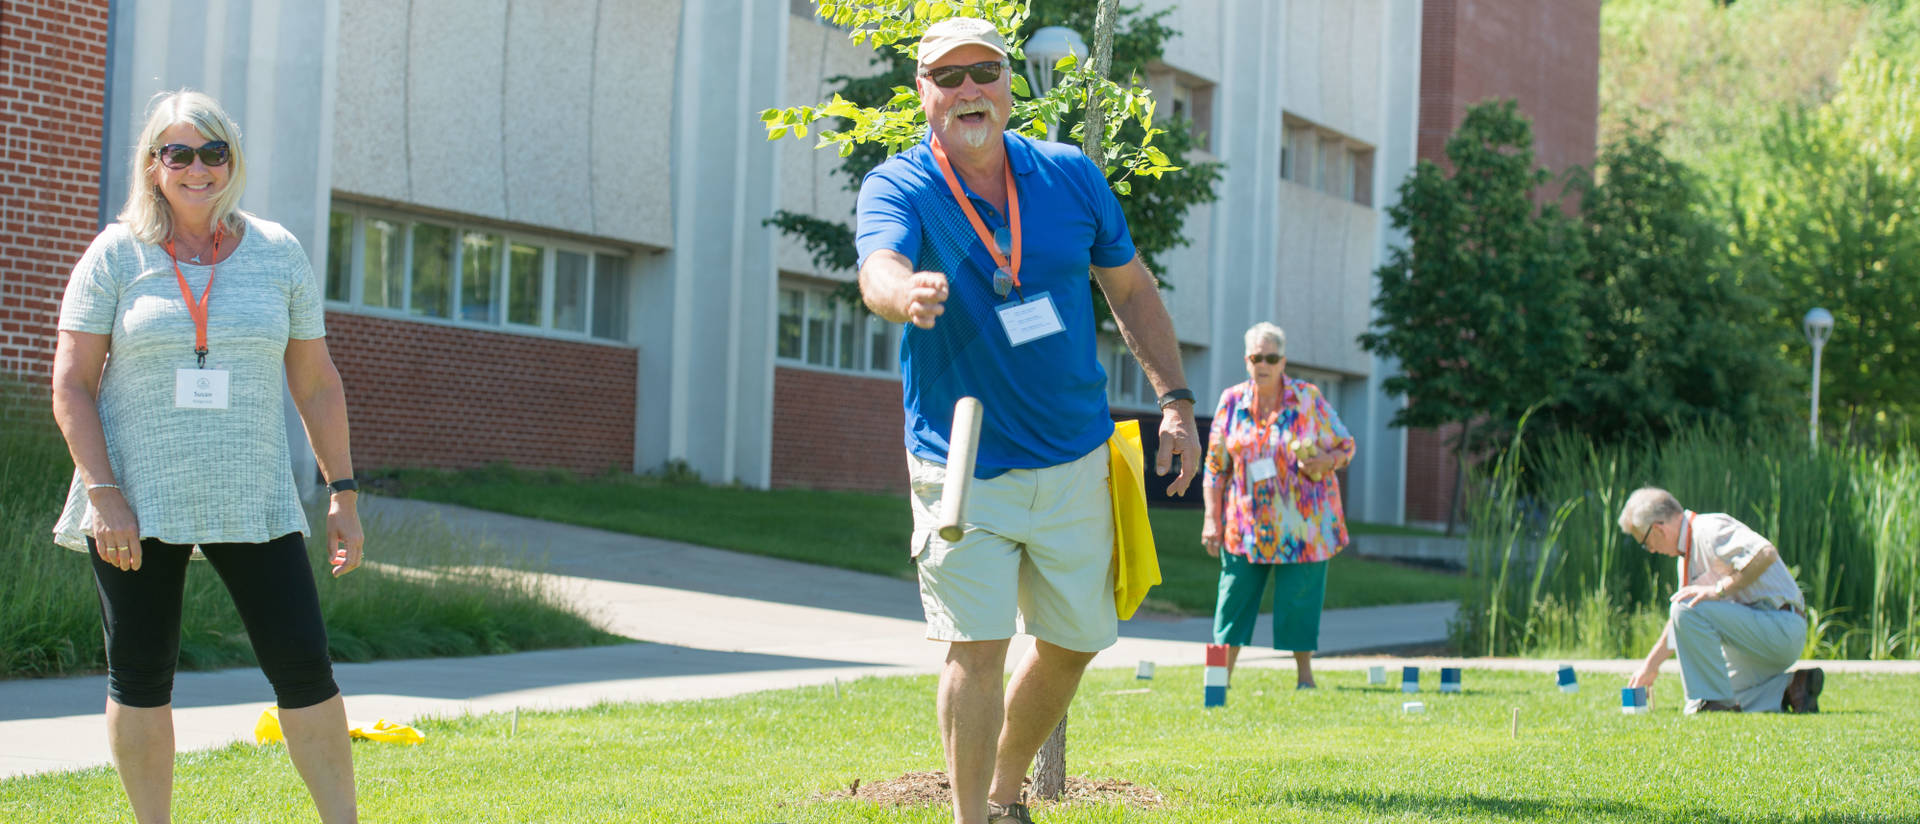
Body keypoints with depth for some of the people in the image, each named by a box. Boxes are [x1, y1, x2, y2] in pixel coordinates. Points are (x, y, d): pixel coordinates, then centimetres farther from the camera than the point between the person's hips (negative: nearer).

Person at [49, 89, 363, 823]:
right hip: (136, 501, -1)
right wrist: (103, 493, -12)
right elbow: (70, 385, -2)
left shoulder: (278, 254, 6)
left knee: (304, 666, -4)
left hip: (253, 501, 1)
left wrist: (343, 495, 6)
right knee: (140, 677, 3)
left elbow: (317, 384, 11)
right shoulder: (116, 255, 0)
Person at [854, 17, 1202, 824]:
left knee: (1070, 643, 13)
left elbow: (1131, 288, 12)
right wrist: (906, 292, -57)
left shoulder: (1071, 176, 0)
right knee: (975, 645, -13)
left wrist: (1175, 401, 6)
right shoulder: (898, 187, -10)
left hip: (1075, 461, 4)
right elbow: (878, 268, -33)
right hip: (962, 468, -4)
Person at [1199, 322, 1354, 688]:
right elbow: (1216, 466, 7)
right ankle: (1222, 676, 5)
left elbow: (1346, 446, 5)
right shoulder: (1232, 401, 3)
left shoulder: (1309, 399, -2)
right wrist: (1211, 519, 1)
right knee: (1234, 597, -1)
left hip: (1300, 523, -2)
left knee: (1299, 600, -1)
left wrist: (1324, 461, -18)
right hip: (1247, 522, 2)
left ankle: (1304, 676, 13)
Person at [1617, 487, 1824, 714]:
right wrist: (1651, 665, 33)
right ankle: (1788, 688, 9)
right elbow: (1679, 621, 29)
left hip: (1780, 629, -11)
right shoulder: (1689, 549, 18)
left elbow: (1765, 554, -31)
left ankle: (1713, 700, -17)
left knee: (1688, 610, -24)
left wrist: (1718, 590, -26)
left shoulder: (1709, 529, -15)